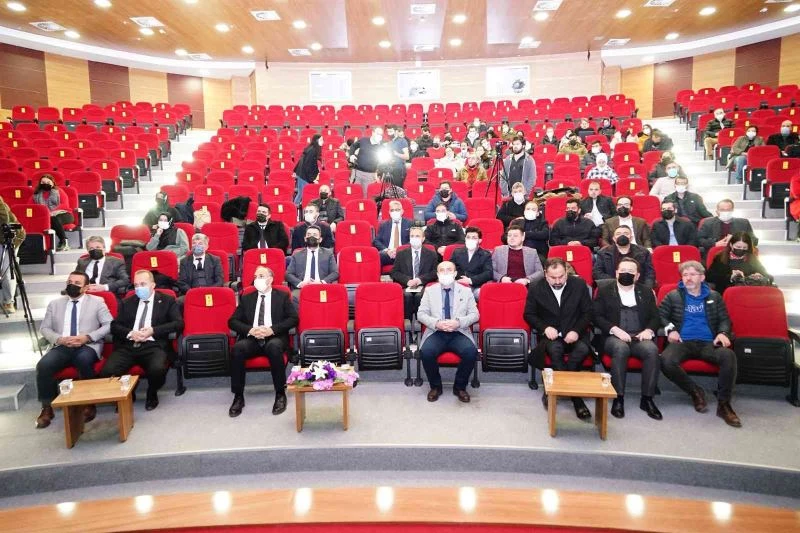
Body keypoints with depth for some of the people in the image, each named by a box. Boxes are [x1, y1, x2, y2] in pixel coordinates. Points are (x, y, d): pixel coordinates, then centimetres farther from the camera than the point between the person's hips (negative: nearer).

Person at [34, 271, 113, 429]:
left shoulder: (97, 302, 9)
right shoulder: (55, 304, 19)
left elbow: (109, 325, 1)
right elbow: (44, 328, 15)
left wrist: (87, 337, -12)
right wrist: (59, 339, -6)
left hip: (88, 346, -3)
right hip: (62, 346, 3)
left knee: (84, 360, -37)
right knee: (43, 365, -27)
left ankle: (89, 404, -21)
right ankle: (47, 408, -10)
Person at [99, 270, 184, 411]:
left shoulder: (167, 301, 12)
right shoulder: (127, 303, 22)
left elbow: (178, 323, 0)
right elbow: (114, 326, 14)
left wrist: (153, 330, -11)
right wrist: (130, 333, -7)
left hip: (153, 346, -3)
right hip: (127, 346, 3)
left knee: (157, 369, -35)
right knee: (106, 371, -26)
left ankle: (152, 395, 2)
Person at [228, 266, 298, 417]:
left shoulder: (282, 296, 12)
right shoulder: (246, 298, 18)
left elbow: (293, 318, 1)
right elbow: (232, 321, 10)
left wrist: (272, 329, -13)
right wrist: (250, 330, -10)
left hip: (275, 338, -2)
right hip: (252, 338, 2)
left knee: (274, 347, -37)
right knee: (237, 349, -30)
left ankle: (280, 394, -22)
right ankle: (238, 396, -19)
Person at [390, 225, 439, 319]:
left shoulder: (431, 254, 15)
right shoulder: (401, 254, 16)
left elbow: (435, 272, 5)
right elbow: (394, 272, 7)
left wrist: (421, 279, -12)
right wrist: (407, 280, -11)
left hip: (424, 286, -1)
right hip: (406, 286, 1)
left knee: (419, 295, -34)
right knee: (407, 295, -33)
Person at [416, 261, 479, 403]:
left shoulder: (466, 291, 12)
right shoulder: (430, 291, 11)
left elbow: (474, 314, 6)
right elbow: (421, 314, 5)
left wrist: (458, 322, -14)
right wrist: (436, 323, -14)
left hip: (459, 333, 0)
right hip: (436, 332, 0)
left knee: (471, 352, -30)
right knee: (426, 352, -30)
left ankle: (460, 386, -3)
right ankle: (435, 386, -3)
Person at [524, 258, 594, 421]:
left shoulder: (579, 285, 0)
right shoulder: (536, 289, -2)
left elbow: (588, 312, 4)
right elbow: (529, 314, 6)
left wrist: (577, 331, -12)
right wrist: (545, 328, -11)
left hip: (574, 333, 1)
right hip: (551, 334, -1)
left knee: (583, 349, -33)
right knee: (555, 349, -35)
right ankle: (575, 397, -24)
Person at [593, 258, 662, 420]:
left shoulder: (646, 292, 19)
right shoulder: (604, 291, 10)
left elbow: (656, 317, 14)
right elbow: (597, 317, 1)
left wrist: (649, 330, -8)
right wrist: (615, 329, -14)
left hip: (640, 337, 2)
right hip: (614, 337, -2)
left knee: (652, 349, -31)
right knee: (621, 348, -37)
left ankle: (647, 399, -20)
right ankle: (618, 398, -29)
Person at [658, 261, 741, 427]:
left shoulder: (714, 297, 19)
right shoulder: (672, 296, 13)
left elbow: (725, 319, 16)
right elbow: (660, 315, 9)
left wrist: (723, 333, -6)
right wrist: (670, 329, -11)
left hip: (708, 342, 1)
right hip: (683, 342, -1)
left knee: (729, 356, -33)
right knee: (666, 361, -35)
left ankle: (724, 404, -19)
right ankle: (695, 392, -8)